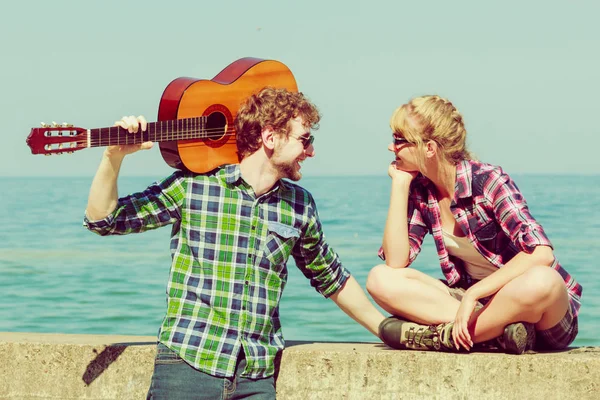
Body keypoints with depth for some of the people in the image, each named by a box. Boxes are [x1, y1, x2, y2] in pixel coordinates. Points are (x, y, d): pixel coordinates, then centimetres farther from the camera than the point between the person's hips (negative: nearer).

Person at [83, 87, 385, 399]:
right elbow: (102, 219, 0)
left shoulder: (300, 205, 9)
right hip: (186, 364, -3)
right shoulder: (191, 186, -2)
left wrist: (387, 330, 26)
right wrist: (114, 157, -15)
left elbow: (331, 278, 22)